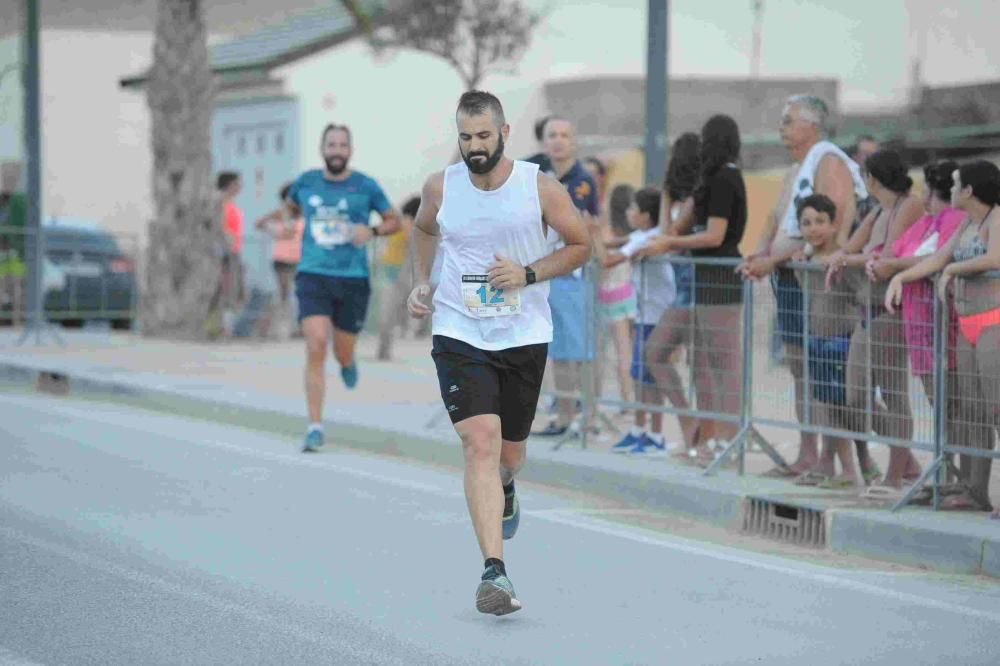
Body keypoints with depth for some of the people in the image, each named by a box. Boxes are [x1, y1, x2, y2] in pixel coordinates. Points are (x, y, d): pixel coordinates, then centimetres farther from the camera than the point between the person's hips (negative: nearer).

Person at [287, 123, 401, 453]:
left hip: (353, 280, 0)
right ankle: (315, 428, -10)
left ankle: (348, 361, 51)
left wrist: (371, 231, -11)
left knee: (343, 354, 9)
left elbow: (394, 221, 8)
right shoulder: (306, 182, 5)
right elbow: (291, 203, 28)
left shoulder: (366, 186, -1)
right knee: (316, 348, -16)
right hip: (313, 277, 0)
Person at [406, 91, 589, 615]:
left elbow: (579, 246, 2)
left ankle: (505, 490, 56)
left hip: (524, 336, 1)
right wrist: (421, 281, 8)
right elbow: (423, 228, 20)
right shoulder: (441, 188, -3)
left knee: (509, 449, 16)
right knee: (480, 443, -18)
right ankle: (494, 572, -22)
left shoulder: (540, 188, -9)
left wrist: (528, 274, -12)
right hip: (459, 336, -1)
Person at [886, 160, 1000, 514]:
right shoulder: (967, 222, 15)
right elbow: (937, 259, 20)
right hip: (969, 327, 9)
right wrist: (898, 278, 7)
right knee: (970, 411, 10)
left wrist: (952, 269, -13)